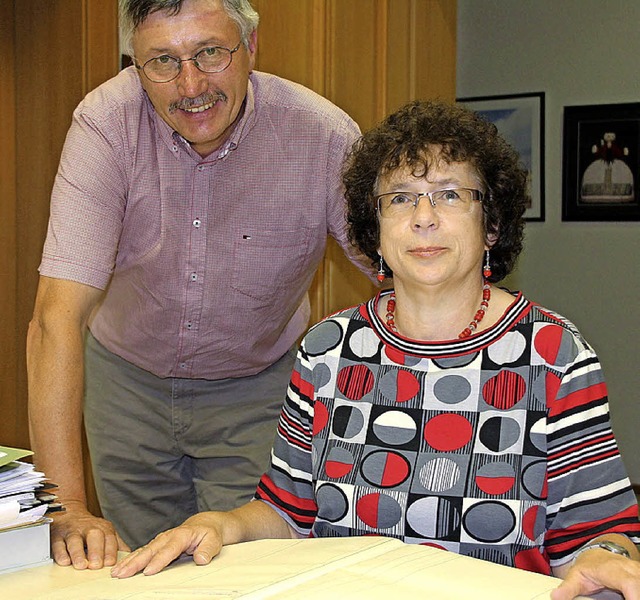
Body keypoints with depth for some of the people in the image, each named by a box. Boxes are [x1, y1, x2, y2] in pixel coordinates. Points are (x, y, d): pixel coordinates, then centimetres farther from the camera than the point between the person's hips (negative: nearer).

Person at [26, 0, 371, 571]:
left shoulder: (323, 136, -23)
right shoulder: (107, 123, -25)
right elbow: (58, 316, -30)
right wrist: (67, 505, -37)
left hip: (256, 391, 0)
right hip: (128, 383, 1)